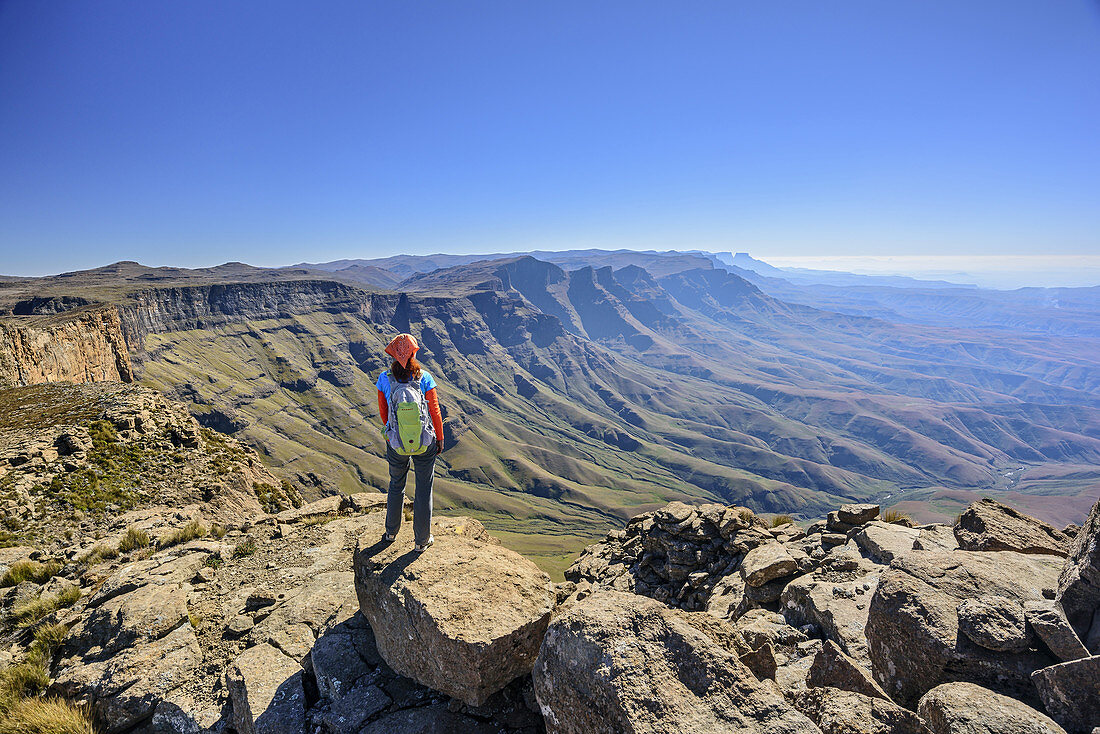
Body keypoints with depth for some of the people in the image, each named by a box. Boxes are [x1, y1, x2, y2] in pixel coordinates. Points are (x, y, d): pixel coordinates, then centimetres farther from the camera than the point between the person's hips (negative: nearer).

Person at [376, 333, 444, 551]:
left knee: (396, 485, 25)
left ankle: (391, 532, 43)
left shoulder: (385, 379, -12)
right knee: (424, 489, 15)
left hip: (396, 444, 2)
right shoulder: (424, 378, -16)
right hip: (425, 443, -2)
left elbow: (383, 410, 1)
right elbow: (435, 411, -9)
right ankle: (422, 540, 28)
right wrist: (440, 439, 4)